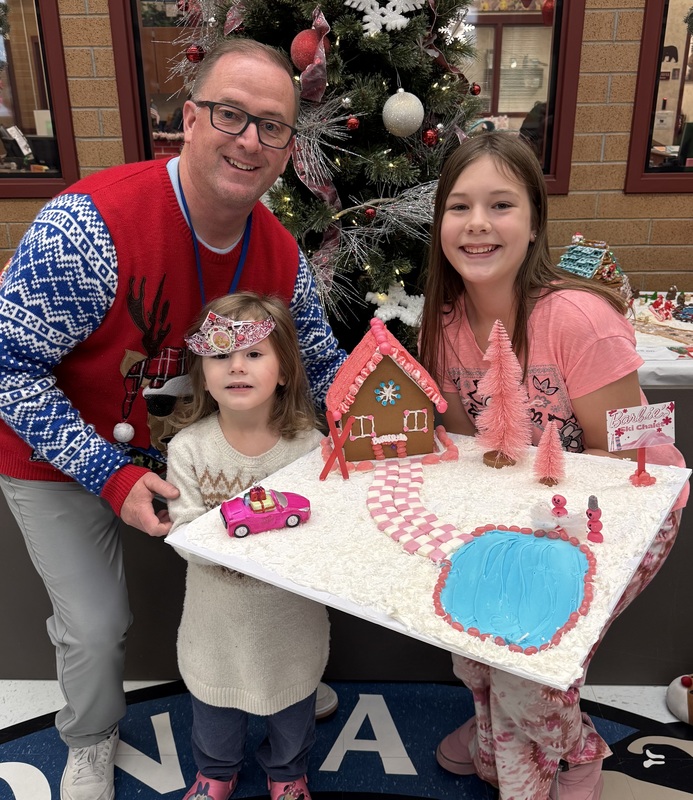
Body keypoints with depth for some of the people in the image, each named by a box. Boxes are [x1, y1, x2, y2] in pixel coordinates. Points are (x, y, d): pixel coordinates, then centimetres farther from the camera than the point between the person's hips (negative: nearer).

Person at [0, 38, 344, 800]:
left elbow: (324, 367, 1)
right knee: (97, 625, 5)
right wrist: (109, 475, -29)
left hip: (187, 450, 5)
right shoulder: (88, 226, -33)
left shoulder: (283, 258, -14)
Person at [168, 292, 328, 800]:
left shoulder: (310, 445, -16)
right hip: (219, 616, 1)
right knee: (215, 708, 26)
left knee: (292, 709, 24)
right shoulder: (189, 448, -15)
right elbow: (185, 532, -17)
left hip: (292, 614, 0)